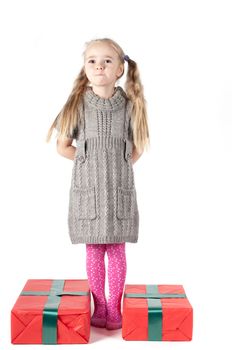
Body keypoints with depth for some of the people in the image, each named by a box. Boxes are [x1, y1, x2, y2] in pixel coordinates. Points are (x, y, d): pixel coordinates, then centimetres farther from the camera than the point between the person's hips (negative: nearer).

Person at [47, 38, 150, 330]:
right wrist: (91, 162, 0)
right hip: (87, 187, 0)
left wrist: (119, 165, -1)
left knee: (117, 251, 6)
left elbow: (138, 147, 11)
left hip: (120, 188, 0)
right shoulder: (77, 105, -3)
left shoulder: (130, 105, -2)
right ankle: (99, 307, 21)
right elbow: (62, 146, 5)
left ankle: (114, 308, 20)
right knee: (94, 251, 7)